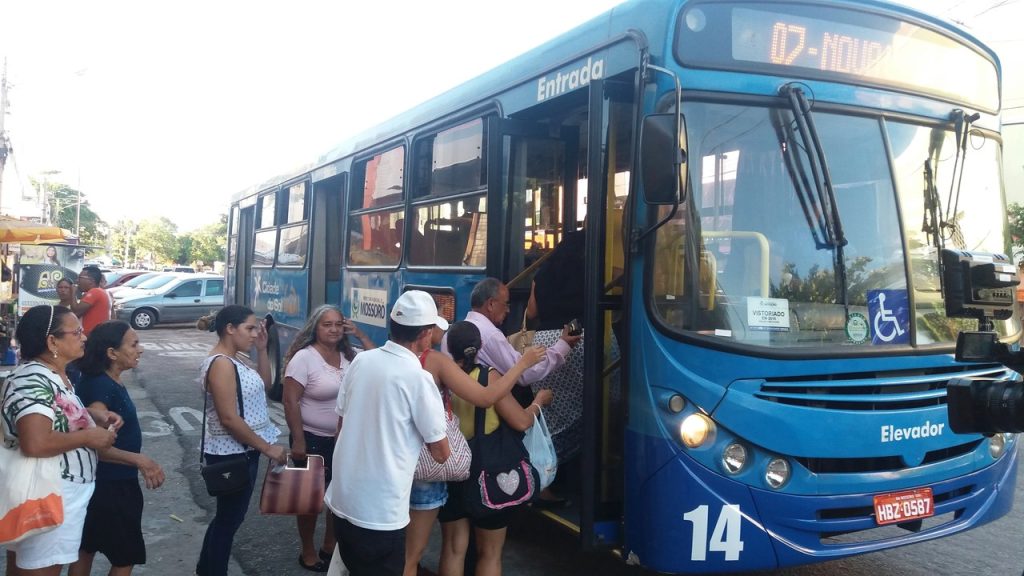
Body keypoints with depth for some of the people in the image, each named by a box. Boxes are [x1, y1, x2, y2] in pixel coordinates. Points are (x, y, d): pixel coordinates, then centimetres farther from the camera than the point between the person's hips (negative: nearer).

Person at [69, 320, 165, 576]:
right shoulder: (100, 386, -23)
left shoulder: (112, 383, 5)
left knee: (87, 547, 19)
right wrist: (139, 460, -32)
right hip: (110, 484, -9)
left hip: (111, 481, 9)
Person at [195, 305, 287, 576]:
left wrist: (262, 349, 4)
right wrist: (267, 448, -20)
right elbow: (229, 419, -25)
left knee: (228, 516, 21)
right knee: (230, 518, 4)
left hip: (242, 451, 10)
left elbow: (264, 385, 15)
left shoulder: (232, 361, 9)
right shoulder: (221, 363, -21)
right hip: (232, 454, -10)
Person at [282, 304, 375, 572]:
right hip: (313, 439, -6)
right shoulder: (304, 358, -14)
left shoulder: (350, 356, 2)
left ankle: (330, 547, 35)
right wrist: (298, 440, -18)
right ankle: (308, 553, 27)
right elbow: (290, 401, -15)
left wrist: (361, 335, -7)